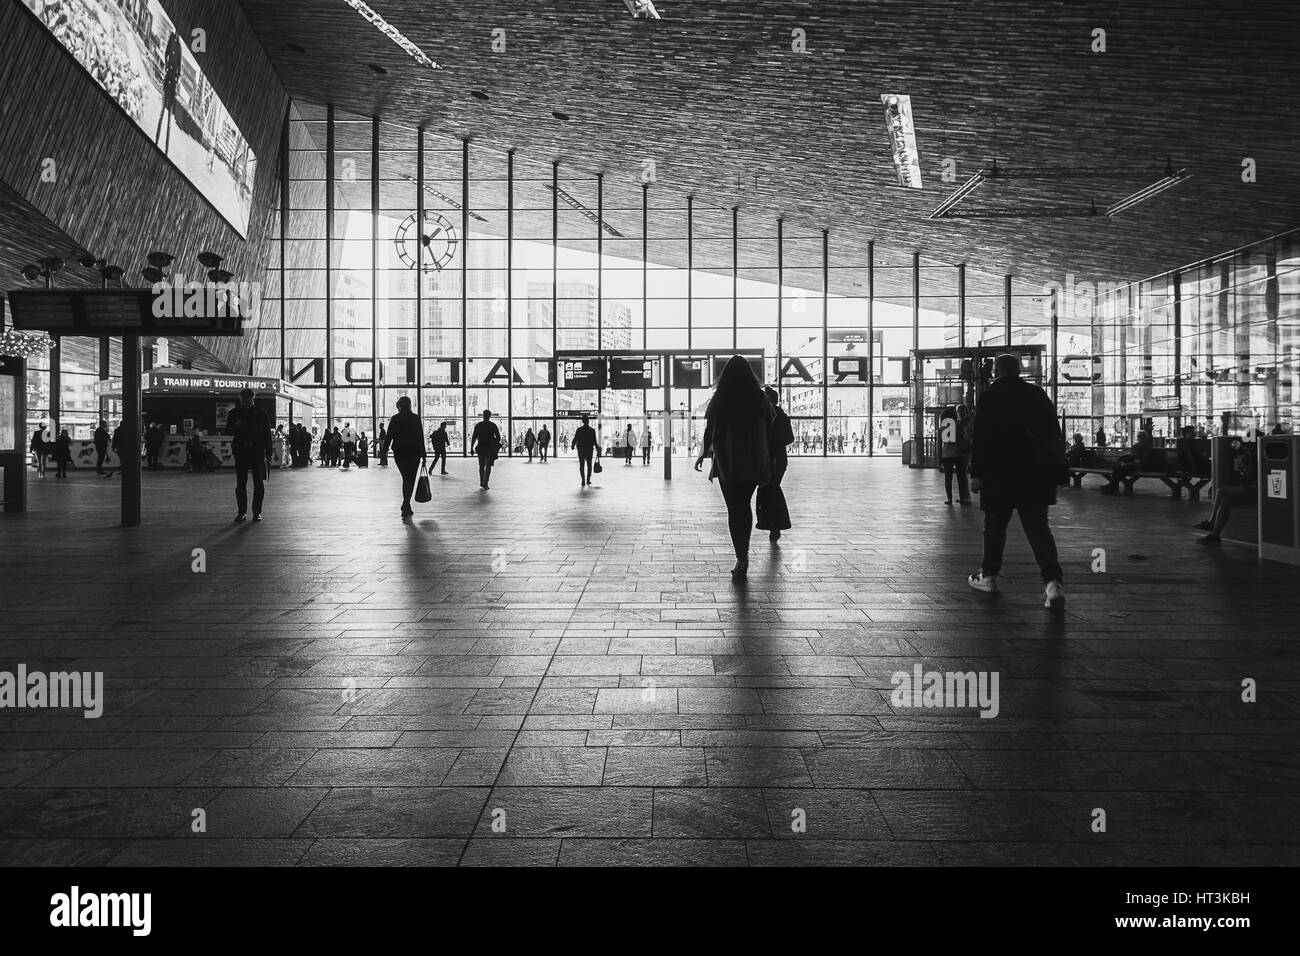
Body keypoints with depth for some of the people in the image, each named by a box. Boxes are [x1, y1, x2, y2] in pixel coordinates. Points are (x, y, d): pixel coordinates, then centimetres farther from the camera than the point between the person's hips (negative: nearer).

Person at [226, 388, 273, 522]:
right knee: (240, 483, 1)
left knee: (259, 483, 0)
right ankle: (242, 512, 8)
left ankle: (257, 512, 8)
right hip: (240, 452, 1)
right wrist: (236, 427, -14)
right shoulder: (234, 413, 7)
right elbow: (228, 430, 11)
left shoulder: (261, 414, 4)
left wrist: (268, 455, -2)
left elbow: (267, 435, 4)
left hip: (257, 452, -1)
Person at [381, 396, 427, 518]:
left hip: (399, 452, 1)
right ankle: (406, 506, -8)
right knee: (410, 479, 4)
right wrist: (423, 453, 3)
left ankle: (406, 507, 11)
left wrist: (384, 451, 5)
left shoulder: (395, 419, -2)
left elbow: (389, 436, -3)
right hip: (414, 452, -1)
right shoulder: (416, 418, -2)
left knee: (406, 478, 13)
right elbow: (421, 437, -2)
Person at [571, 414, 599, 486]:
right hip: (589, 450, 1)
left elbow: (575, 439, -5)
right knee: (589, 465, 13)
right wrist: (598, 450, 0)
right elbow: (595, 441, -6)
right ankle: (588, 480, 13)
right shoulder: (592, 430, -5)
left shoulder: (579, 429, -7)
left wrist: (572, 445, 13)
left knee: (581, 465, 4)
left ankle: (583, 480, -5)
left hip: (581, 449, -1)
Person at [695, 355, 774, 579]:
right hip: (754, 463, 2)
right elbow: (770, 427, 5)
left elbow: (709, 430, -4)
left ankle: (742, 558, -9)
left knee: (734, 509, 2)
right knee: (744, 505, 18)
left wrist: (703, 454, 10)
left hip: (727, 462, -2)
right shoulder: (759, 398, 0)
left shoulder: (719, 400, -7)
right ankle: (743, 553, 22)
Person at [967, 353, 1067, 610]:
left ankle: (988, 576, 24)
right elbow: (1055, 433, 12)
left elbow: (980, 439, -8)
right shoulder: (1038, 394, 9)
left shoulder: (990, 396, -4)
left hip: (1001, 473, -3)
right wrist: (1055, 469, 18)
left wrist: (977, 473, -6)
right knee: (1037, 526, 0)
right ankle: (1052, 580, -17)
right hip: (1038, 473, 3)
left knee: (995, 524, 13)